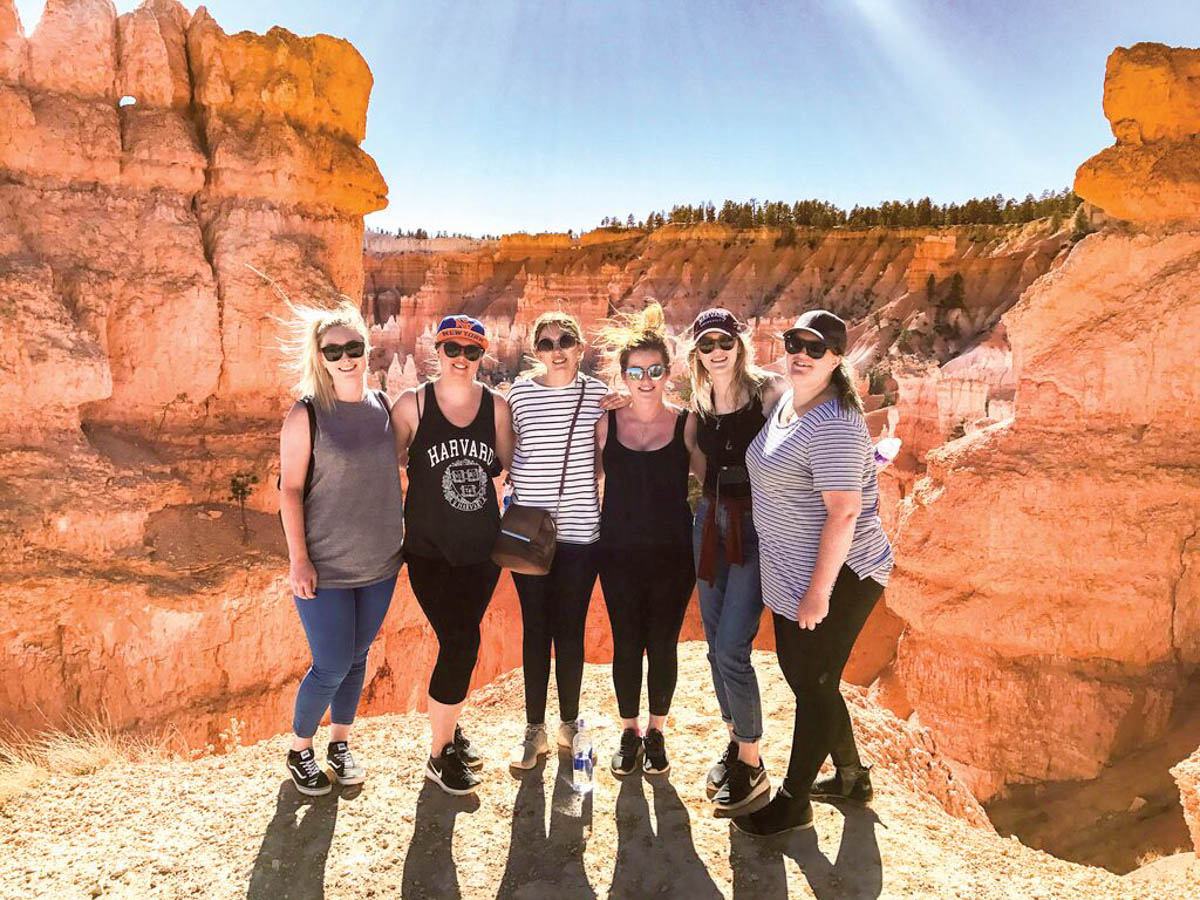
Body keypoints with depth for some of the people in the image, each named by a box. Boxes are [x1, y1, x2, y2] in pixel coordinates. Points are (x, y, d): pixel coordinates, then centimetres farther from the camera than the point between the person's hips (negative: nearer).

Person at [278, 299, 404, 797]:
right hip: (324, 568, -4)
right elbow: (289, 489, -9)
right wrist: (298, 558, -12)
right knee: (332, 666, 2)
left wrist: (401, 535, 11)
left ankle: (340, 743, 37)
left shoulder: (384, 405, 2)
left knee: (357, 658, 16)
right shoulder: (306, 413, -11)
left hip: (379, 563, 4)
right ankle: (299, 751, 28)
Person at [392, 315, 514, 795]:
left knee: (460, 640, 15)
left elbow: (508, 466, 11)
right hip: (429, 546, -3)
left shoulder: (496, 405, 1)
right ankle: (440, 756, 12)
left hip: (482, 544, 3)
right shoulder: (413, 403, -6)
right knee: (461, 643, -8)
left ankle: (448, 727, 40)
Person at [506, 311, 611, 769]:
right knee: (535, 629, 8)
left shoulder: (597, 393, 1)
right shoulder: (519, 393, 1)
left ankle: (569, 723, 26)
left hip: (580, 530, 0)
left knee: (570, 629, 8)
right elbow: (505, 457, 8)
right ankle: (535, 729, 22)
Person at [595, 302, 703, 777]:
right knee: (626, 644, 10)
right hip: (619, 553, 1)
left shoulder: (686, 425, -4)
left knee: (663, 644, 9)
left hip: (673, 554, -1)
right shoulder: (606, 425, -2)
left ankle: (656, 734, 30)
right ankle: (629, 733, 30)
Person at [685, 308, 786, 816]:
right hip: (710, 520, 6)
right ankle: (735, 742, 32)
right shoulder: (699, 403, 9)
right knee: (715, 644, 12)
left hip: (757, 525, -6)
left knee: (732, 648, -9)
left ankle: (752, 767, 10)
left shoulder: (768, 390, -9)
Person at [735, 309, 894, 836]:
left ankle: (793, 802, 23)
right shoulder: (786, 402, 9)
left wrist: (818, 591, -23)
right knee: (802, 674, 20)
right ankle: (851, 776, 41)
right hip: (791, 575, 10)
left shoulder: (832, 425, -22)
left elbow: (844, 512, -26)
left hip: (837, 577, -10)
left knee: (813, 685, 5)